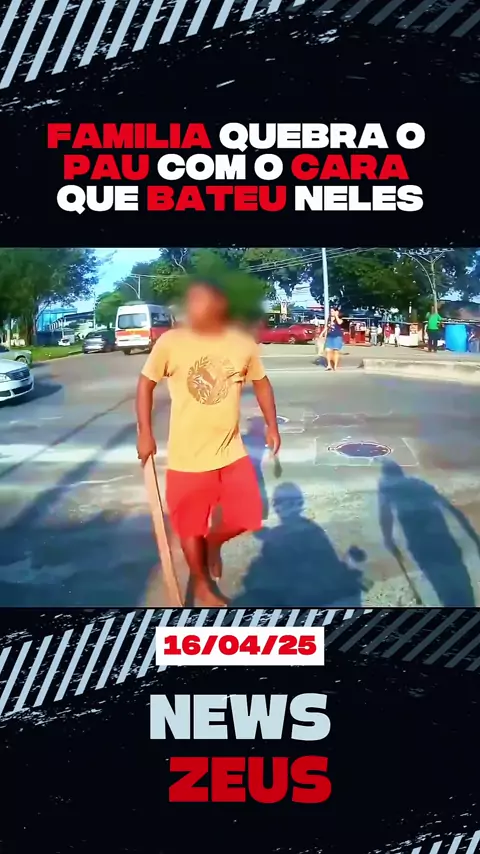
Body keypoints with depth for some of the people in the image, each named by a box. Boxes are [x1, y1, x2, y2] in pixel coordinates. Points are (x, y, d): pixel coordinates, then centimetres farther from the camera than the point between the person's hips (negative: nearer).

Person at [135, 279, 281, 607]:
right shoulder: (170, 342, -11)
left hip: (231, 452, 2)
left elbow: (261, 382, 11)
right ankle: (201, 584, 35)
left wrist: (272, 425, 8)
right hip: (186, 455, -2)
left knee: (247, 516, 5)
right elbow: (146, 384, 0)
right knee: (191, 525, 10)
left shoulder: (243, 344, -5)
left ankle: (214, 542, 38)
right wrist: (145, 433, -4)